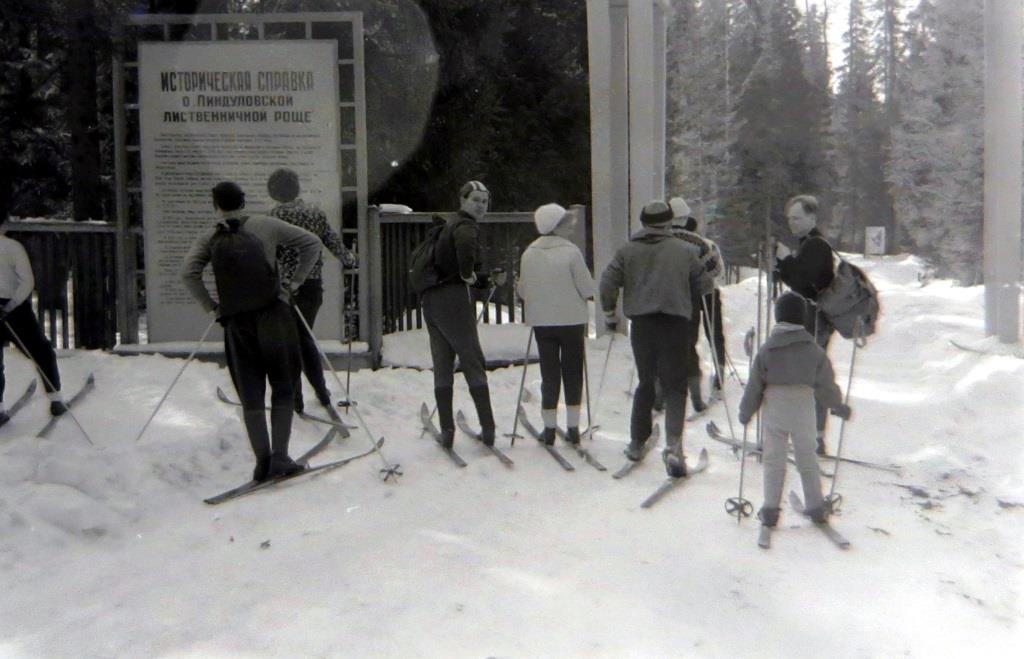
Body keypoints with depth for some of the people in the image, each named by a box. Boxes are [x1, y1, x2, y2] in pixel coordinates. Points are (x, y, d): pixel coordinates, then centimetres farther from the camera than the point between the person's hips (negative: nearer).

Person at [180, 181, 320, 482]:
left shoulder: (209, 238, 4)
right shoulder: (266, 225, 3)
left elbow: (188, 273, -8)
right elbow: (311, 243, 2)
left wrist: (210, 305, 4)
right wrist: (296, 282, 7)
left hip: (237, 322, 1)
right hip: (274, 315, -1)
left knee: (250, 395, 9)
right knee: (283, 388, 8)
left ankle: (262, 461, 8)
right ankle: (280, 456, 0)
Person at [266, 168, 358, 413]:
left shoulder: (275, 215, -9)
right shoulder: (316, 213, 6)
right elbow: (334, 241, 8)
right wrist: (349, 260, 25)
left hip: (286, 285, -5)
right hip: (314, 285, 5)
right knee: (305, 337, 21)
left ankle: (295, 399, 9)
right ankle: (322, 393, 26)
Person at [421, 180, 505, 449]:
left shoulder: (452, 225, 23)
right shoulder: (466, 225, -7)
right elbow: (465, 245, -34)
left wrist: (490, 280, 16)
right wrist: (468, 273, -20)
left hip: (431, 300, 9)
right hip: (453, 299, -8)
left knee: (442, 366, 9)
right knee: (473, 362, -1)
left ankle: (446, 431, 10)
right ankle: (488, 429, 1)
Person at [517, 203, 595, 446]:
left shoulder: (529, 254, 0)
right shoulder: (571, 251, -12)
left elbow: (523, 291, 5)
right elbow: (587, 289, -11)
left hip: (541, 322, 3)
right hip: (572, 320, -3)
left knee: (549, 373, 10)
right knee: (573, 372, 9)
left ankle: (549, 428, 11)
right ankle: (573, 427, 10)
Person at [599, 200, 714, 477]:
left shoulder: (627, 251, 4)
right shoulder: (686, 250, 2)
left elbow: (608, 282, -1)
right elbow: (704, 284, 5)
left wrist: (609, 313, 12)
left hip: (642, 324, 2)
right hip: (676, 322, -2)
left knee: (645, 382, 18)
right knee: (675, 385, 1)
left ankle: (637, 443, 23)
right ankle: (673, 445, -17)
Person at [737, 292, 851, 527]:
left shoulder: (767, 350, -8)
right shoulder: (814, 350, -4)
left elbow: (754, 386, -4)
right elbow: (825, 385, 1)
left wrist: (745, 411, 7)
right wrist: (838, 406, 17)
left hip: (773, 412, -1)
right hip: (803, 412, 1)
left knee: (774, 460, 6)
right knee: (807, 459, 14)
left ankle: (770, 510, 6)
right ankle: (816, 508, 21)